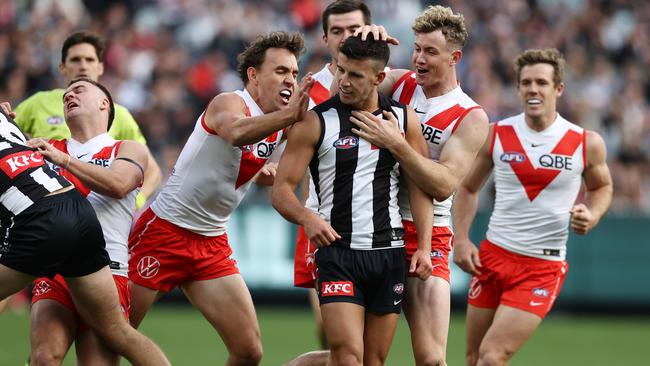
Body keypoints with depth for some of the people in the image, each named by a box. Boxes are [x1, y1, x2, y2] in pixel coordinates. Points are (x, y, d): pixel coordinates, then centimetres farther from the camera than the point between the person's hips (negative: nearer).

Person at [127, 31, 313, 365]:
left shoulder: (279, 123, 6)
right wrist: (288, 117, -55)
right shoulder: (229, 103, -16)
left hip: (212, 245, 7)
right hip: (165, 231, -7)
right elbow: (237, 132, -39)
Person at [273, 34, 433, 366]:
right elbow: (281, 189, -4)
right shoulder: (315, 123, -2)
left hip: (390, 253, 3)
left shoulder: (403, 120, 6)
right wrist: (306, 218, -25)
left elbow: (421, 186, 9)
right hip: (337, 251, -3)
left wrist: (424, 247, 0)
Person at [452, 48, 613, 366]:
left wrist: (591, 215, -8)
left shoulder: (587, 143, -5)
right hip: (492, 255, 3)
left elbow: (601, 187, 14)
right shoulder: (495, 135, -1)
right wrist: (461, 239, 0)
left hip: (544, 267, -3)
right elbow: (468, 188, 11)